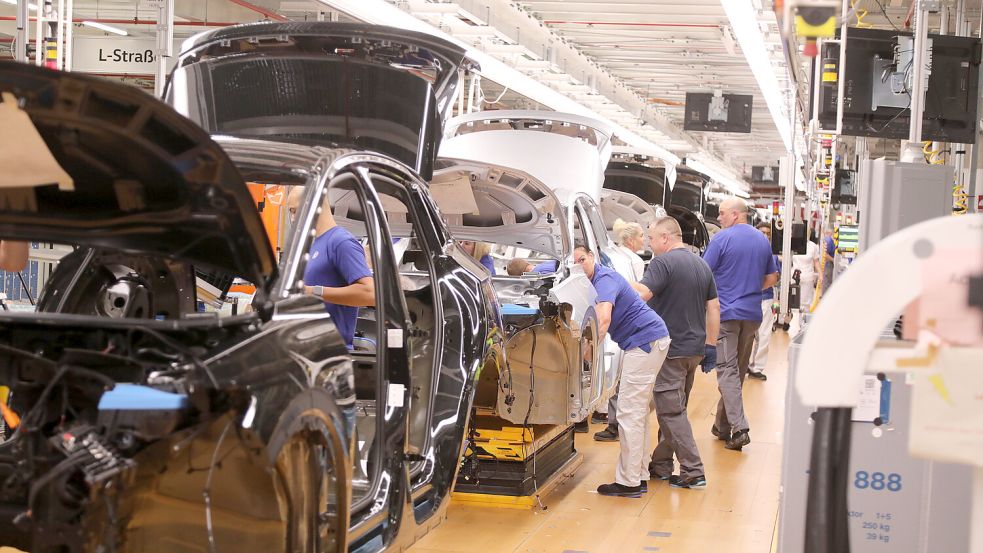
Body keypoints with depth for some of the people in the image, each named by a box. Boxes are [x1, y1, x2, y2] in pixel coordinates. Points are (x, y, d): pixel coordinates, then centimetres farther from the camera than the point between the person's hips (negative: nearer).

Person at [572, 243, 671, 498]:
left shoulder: (604, 279, -17)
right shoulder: (592, 283, 14)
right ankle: (639, 476, 21)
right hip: (648, 342, 11)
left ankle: (628, 482, -6)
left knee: (630, 412, -9)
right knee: (638, 411, 15)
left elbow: (604, 318, -33)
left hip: (645, 341, -11)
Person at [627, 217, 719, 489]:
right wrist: (711, 345, 16)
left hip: (670, 350, -8)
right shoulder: (702, 265, 12)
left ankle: (693, 471, -7)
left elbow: (642, 293, -27)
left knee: (671, 412, -3)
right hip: (695, 349, 8)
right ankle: (661, 465, 25)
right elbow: (714, 307, 13)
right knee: (673, 409, 18)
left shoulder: (664, 262, -14)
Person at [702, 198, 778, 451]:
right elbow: (772, 277, 17)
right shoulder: (763, 241, 11)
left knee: (727, 370, -6)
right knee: (739, 370, 13)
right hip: (752, 314, 6)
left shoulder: (722, 238, -9)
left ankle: (739, 428, -18)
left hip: (726, 312, -6)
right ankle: (723, 425, 23)